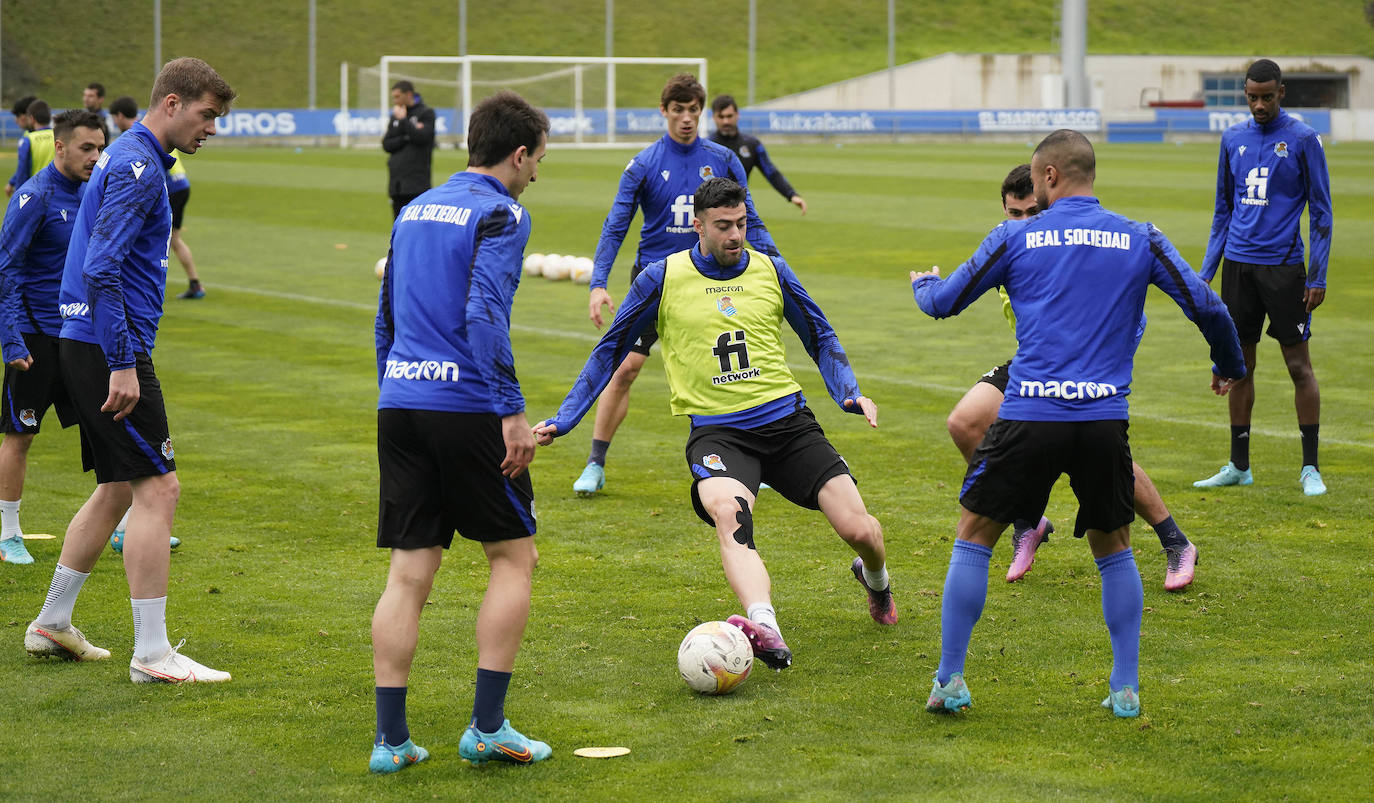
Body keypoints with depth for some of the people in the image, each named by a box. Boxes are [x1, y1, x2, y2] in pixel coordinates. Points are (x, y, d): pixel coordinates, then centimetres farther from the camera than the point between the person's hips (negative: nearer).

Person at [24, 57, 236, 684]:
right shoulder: (137, 167, -15)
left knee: (117, 488, 17)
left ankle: (51, 624, 25)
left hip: (85, 345, 10)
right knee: (157, 488, -9)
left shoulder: (130, 158, 17)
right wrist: (122, 365, -25)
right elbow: (101, 268, -24)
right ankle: (151, 653, -8)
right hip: (111, 348, -10)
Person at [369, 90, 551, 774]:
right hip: (466, 405, -6)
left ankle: (390, 738, 2)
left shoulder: (414, 210, 18)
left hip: (399, 405, 7)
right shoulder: (501, 214, -5)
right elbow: (483, 314, -18)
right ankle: (487, 727, 3)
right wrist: (512, 411, -18)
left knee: (408, 573, 6)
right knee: (513, 557, 7)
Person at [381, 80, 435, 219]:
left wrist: (403, 120, -8)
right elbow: (386, 144, 7)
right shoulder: (395, 117, 16)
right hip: (397, 182, 6)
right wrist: (407, 137, -8)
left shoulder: (426, 113, 0)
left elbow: (422, 137, -13)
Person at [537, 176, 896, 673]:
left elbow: (821, 338, 19)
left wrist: (849, 392, 2)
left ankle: (874, 579, 32)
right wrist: (564, 419, 6)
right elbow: (611, 350, 10)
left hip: (786, 420, 2)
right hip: (716, 431, -2)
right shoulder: (662, 278, 1)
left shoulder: (771, 272, 8)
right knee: (728, 514, -35)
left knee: (859, 529, -6)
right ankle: (766, 631, -55)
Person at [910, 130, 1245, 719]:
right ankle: (1125, 688, 15)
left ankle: (950, 681, 9)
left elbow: (943, 303, 13)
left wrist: (922, 283, 37)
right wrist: (1229, 367, 25)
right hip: (1106, 421, 2)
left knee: (973, 536, 12)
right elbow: (1206, 306, 6)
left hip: (1029, 417, -2)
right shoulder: (1141, 240, 7)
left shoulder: (1015, 238, 4)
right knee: (1113, 549, 19)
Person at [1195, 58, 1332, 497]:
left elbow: (1321, 211, -2)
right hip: (1238, 264, 4)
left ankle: (1310, 467, 3)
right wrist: (1205, 272, 12)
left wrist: (1318, 276, -8)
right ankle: (1238, 466, 16)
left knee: (1299, 365, -2)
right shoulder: (1233, 139, 10)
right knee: (1240, 365, 8)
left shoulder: (1302, 139, -3)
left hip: (1283, 267, -4)